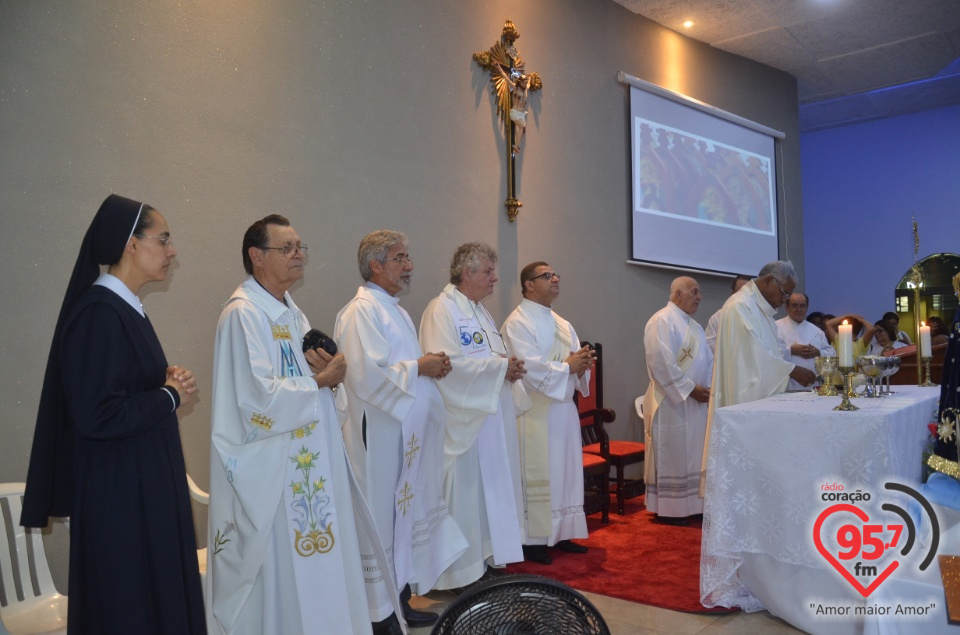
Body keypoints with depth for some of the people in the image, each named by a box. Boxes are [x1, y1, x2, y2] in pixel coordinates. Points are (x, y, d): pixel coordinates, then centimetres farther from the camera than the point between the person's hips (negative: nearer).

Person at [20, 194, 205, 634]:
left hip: (148, 481, 9)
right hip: (119, 489, -9)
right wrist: (170, 396, -13)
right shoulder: (98, 313, -19)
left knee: (160, 593, 17)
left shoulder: (125, 308, 10)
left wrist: (166, 382, 2)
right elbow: (95, 415, -25)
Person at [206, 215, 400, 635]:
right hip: (271, 469, -8)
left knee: (312, 557, 15)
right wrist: (321, 380, -12)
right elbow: (260, 395, -23)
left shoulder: (290, 310, 12)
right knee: (278, 569, 3)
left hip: (309, 461, 9)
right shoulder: (243, 313, -15)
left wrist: (324, 367, -5)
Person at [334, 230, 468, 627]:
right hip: (380, 438, -10)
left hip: (406, 436, 10)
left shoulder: (395, 310, 16)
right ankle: (380, 613, 15)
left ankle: (400, 600, 29)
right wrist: (419, 367, -15)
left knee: (405, 517, 16)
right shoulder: (362, 311, -14)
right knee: (381, 523, 1)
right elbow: (366, 374, -25)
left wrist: (432, 367, 6)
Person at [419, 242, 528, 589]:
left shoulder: (481, 313, 17)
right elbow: (447, 364, -24)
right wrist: (499, 365, -20)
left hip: (492, 417, 9)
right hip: (464, 421, -9)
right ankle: (461, 573, 12)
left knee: (491, 490, 14)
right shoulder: (442, 310, -13)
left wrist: (511, 367, 0)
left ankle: (486, 558, 27)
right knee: (465, 493, -1)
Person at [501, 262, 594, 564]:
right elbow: (529, 368, -19)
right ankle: (532, 540, 8)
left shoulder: (562, 324, 16)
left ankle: (560, 534, 23)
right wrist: (567, 366, -16)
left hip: (564, 409, 8)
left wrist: (582, 363, -10)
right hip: (535, 412, -8)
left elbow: (576, 361, 13)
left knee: (566, 472, 12)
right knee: (537, 477, -3)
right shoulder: (518, 323, -9)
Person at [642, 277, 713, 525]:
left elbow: (709, 360, 17)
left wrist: (709, 386, -1)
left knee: (693, 454, 12)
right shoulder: (662, 321, -12)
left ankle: (690, 504, 22)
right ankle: (668, 509, 8)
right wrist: (690, 389, -18)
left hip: (696, 402, 9)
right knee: (672, 455, -2)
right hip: (672, 401, -9)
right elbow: (661, 363, -21)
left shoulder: (695, 326, 17)